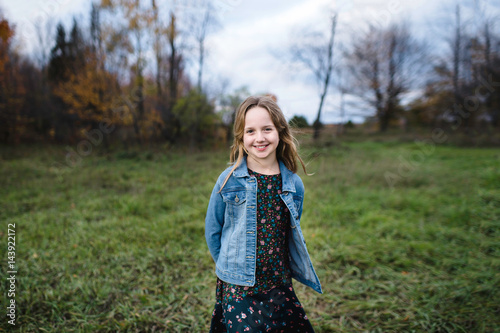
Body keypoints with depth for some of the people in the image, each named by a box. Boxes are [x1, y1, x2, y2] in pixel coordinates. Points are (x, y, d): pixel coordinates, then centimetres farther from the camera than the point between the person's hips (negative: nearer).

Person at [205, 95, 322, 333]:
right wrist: (230, 268, 5)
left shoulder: (294, 184, -4)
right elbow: (212, 231, 0)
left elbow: (293, 236, 9)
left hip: (280, 288, 3)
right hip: (237, 288, -2)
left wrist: (278, 270, 9)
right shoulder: (229, 180, -10)